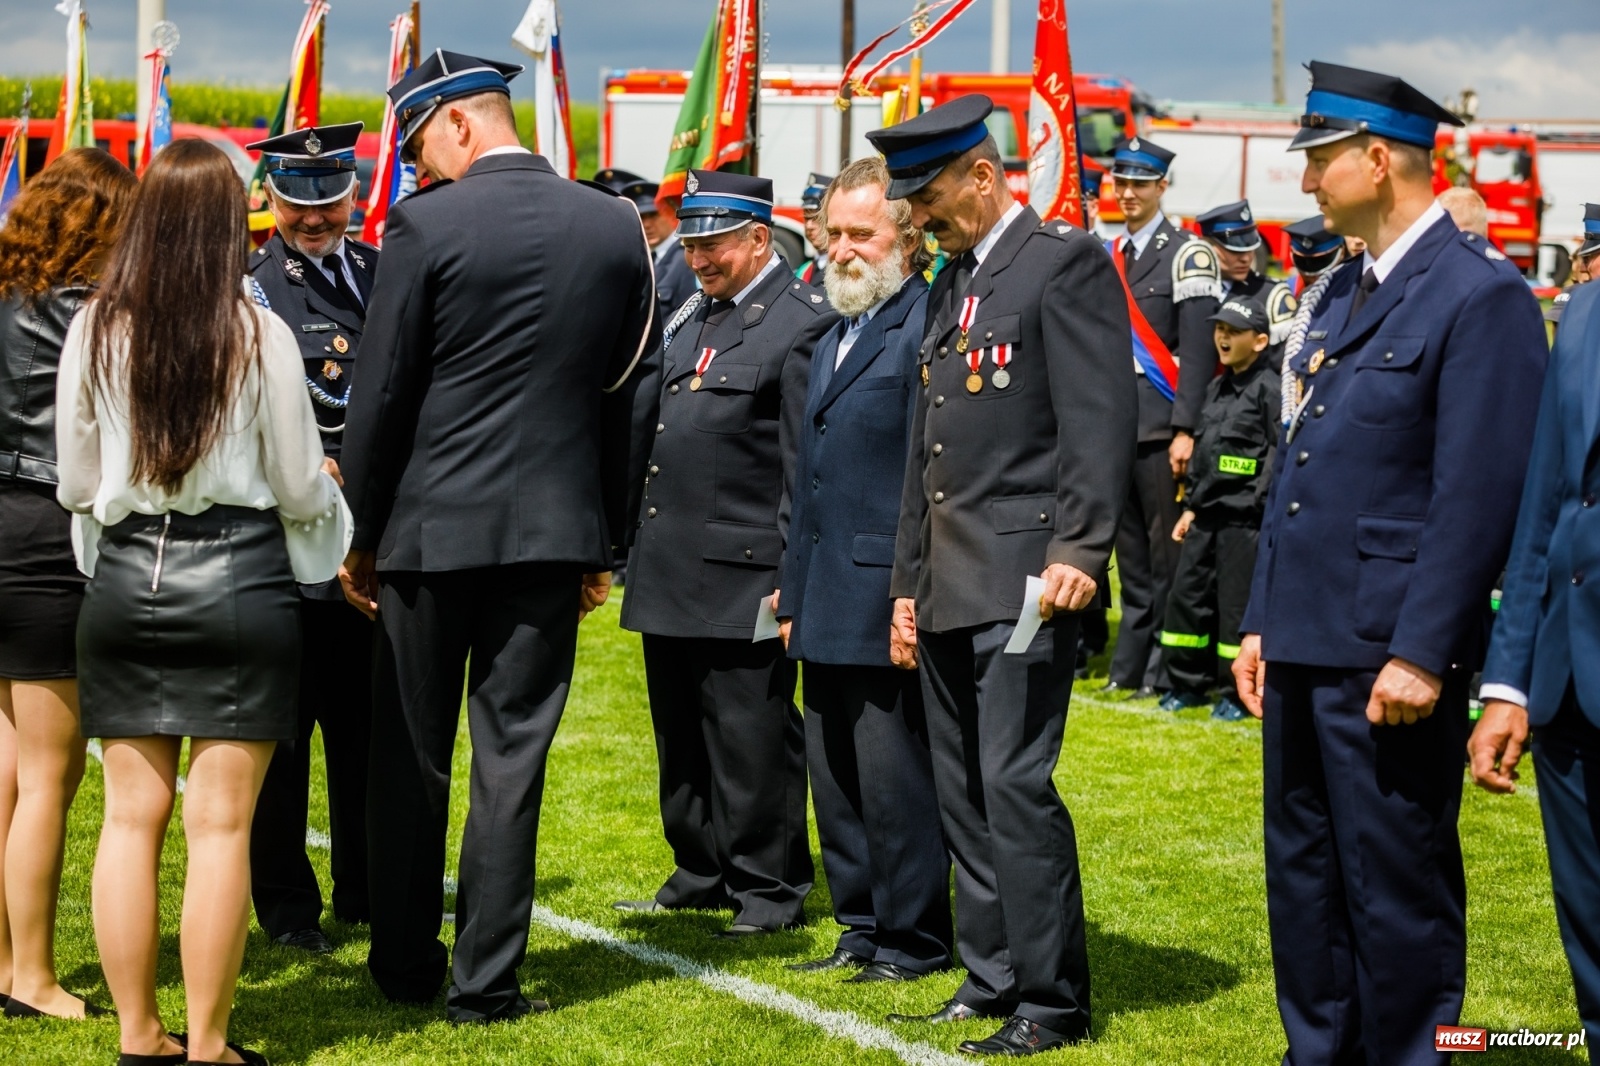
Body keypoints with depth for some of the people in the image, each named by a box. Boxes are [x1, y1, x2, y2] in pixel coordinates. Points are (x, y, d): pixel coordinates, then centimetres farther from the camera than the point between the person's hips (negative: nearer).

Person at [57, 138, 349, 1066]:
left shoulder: (95, 332, -2)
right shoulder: (259, 335, -10)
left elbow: (76, 484, 6)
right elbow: (301, 490, -4)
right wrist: (329, 504, 19)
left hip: (125, 580, 3)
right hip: (238, 582, -3)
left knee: (132, 814, 10)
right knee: (221, 823, 1)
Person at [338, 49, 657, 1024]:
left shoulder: (427, 225, -10)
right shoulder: (617, 227, 3)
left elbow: (382, 394, -8)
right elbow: (623, 392, 8)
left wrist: (361, 533, 3)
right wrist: (604, 542, 15)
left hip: (432, 530, -3)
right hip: (556, 530, 3)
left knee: (412, 758, 11)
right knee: (513, 759, 6)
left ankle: (405, 963, 22)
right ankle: (487, 978, 8)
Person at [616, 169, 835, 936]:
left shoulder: (802, 325, -9)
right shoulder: (698, 317, 17)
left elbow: (807, 465, -13)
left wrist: (794, 578, -16)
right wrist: (637, 550, 17)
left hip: (740, 576, -9)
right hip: (671, 571, 9)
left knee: (750, 738, -2)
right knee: (682, 734, 15)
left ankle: (770, 888, 9)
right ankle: (702, 873, 26)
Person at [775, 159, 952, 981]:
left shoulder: (927, 327, -11)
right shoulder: (833, 342, 19)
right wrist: (794, 591, 19)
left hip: (886, 597, -9)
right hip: (829, 602, 9)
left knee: (893, 775, -3)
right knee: (834, 773, 13)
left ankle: (915, 939, 8)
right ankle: (863, 928, 23)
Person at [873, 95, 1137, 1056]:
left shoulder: (1067, 263, -6)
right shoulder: (950, 284, 19)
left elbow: (1103, 420, -15)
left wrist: (1078, 552, -22)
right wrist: (909, 582, 21)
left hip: (1026, 578, -9)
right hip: (951, 586, 9)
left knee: (1016, 786, -10)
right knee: (965, 794, 11)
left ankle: (1052, 1002, -2)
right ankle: (992, 981, 20)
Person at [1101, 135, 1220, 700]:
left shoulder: (1187, 255, -4)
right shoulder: (1109, 256, 16)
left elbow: (1197, 349, -10)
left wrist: (1185, 430, -16)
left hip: (1161, 430, -6)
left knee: (1167, 553, -3)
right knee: (1131, 554, 11)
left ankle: (1165, 669, 3)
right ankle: (1130, 667, 17)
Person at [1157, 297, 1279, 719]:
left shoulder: (1269, 389, -8)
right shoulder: (1216, 389, 16)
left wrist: (1261, 502, -17)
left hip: (1244, 518, -8)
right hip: (1206, 514, 8)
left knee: (1236, 604, -2)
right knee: (1186, 596, 10)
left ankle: (1237, 692, 8)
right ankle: (1189, 684, 21)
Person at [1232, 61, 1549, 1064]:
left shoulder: (1481, 295, -12)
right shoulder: (1346, 290, 15)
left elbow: (1478, 496, -17)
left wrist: (1421, 654, -20)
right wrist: (1261, 620, 15)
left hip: (1389, 654, -9)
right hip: (1304, 644, 9)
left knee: (1398, 888, 0)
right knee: (1304, 876, 16)